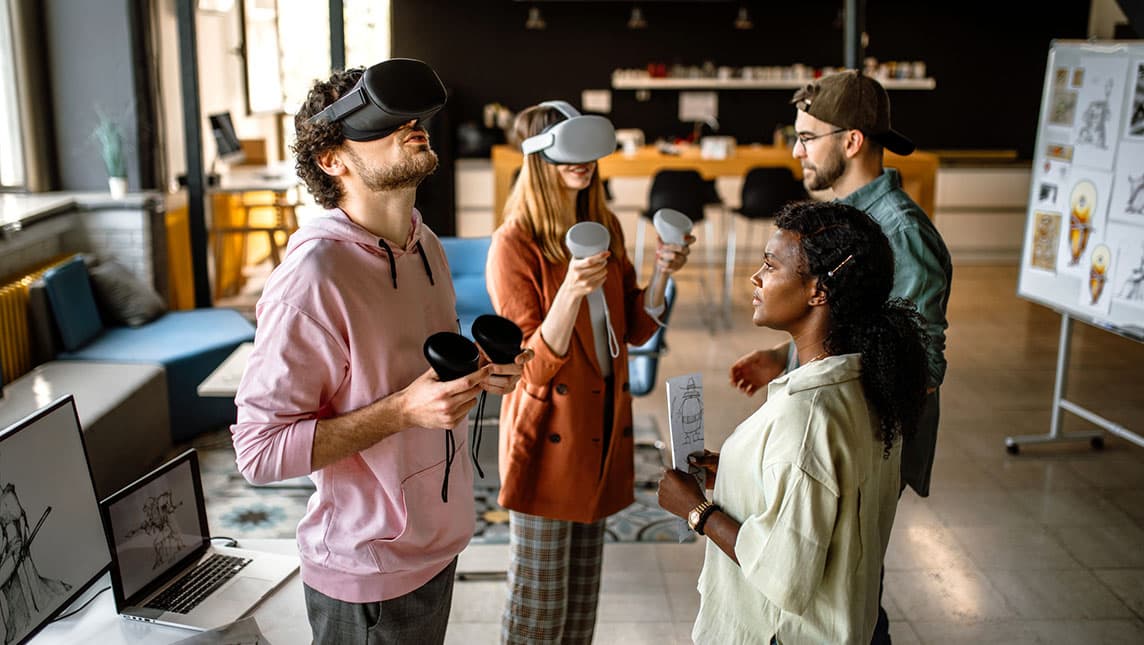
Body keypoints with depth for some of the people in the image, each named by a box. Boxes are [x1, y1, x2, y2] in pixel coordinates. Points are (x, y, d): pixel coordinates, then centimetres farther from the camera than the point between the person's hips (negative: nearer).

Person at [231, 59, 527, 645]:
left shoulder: (424, 245, 1)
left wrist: (477, 373, -4)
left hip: (437, 542, 8)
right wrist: (403, 410, -30)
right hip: (370, 575, -7)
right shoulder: (313, 277, -25)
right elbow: (258, 451, -24)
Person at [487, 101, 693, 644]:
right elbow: (536, 367, -18)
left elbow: (635, 331, 9)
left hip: (602, 429, 6)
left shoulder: (606, 227, 5)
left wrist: (661, 273, -8)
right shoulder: (515, 244, -15)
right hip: (546, 437, -6)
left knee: (582, 595, 19)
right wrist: (570, 291, -34)